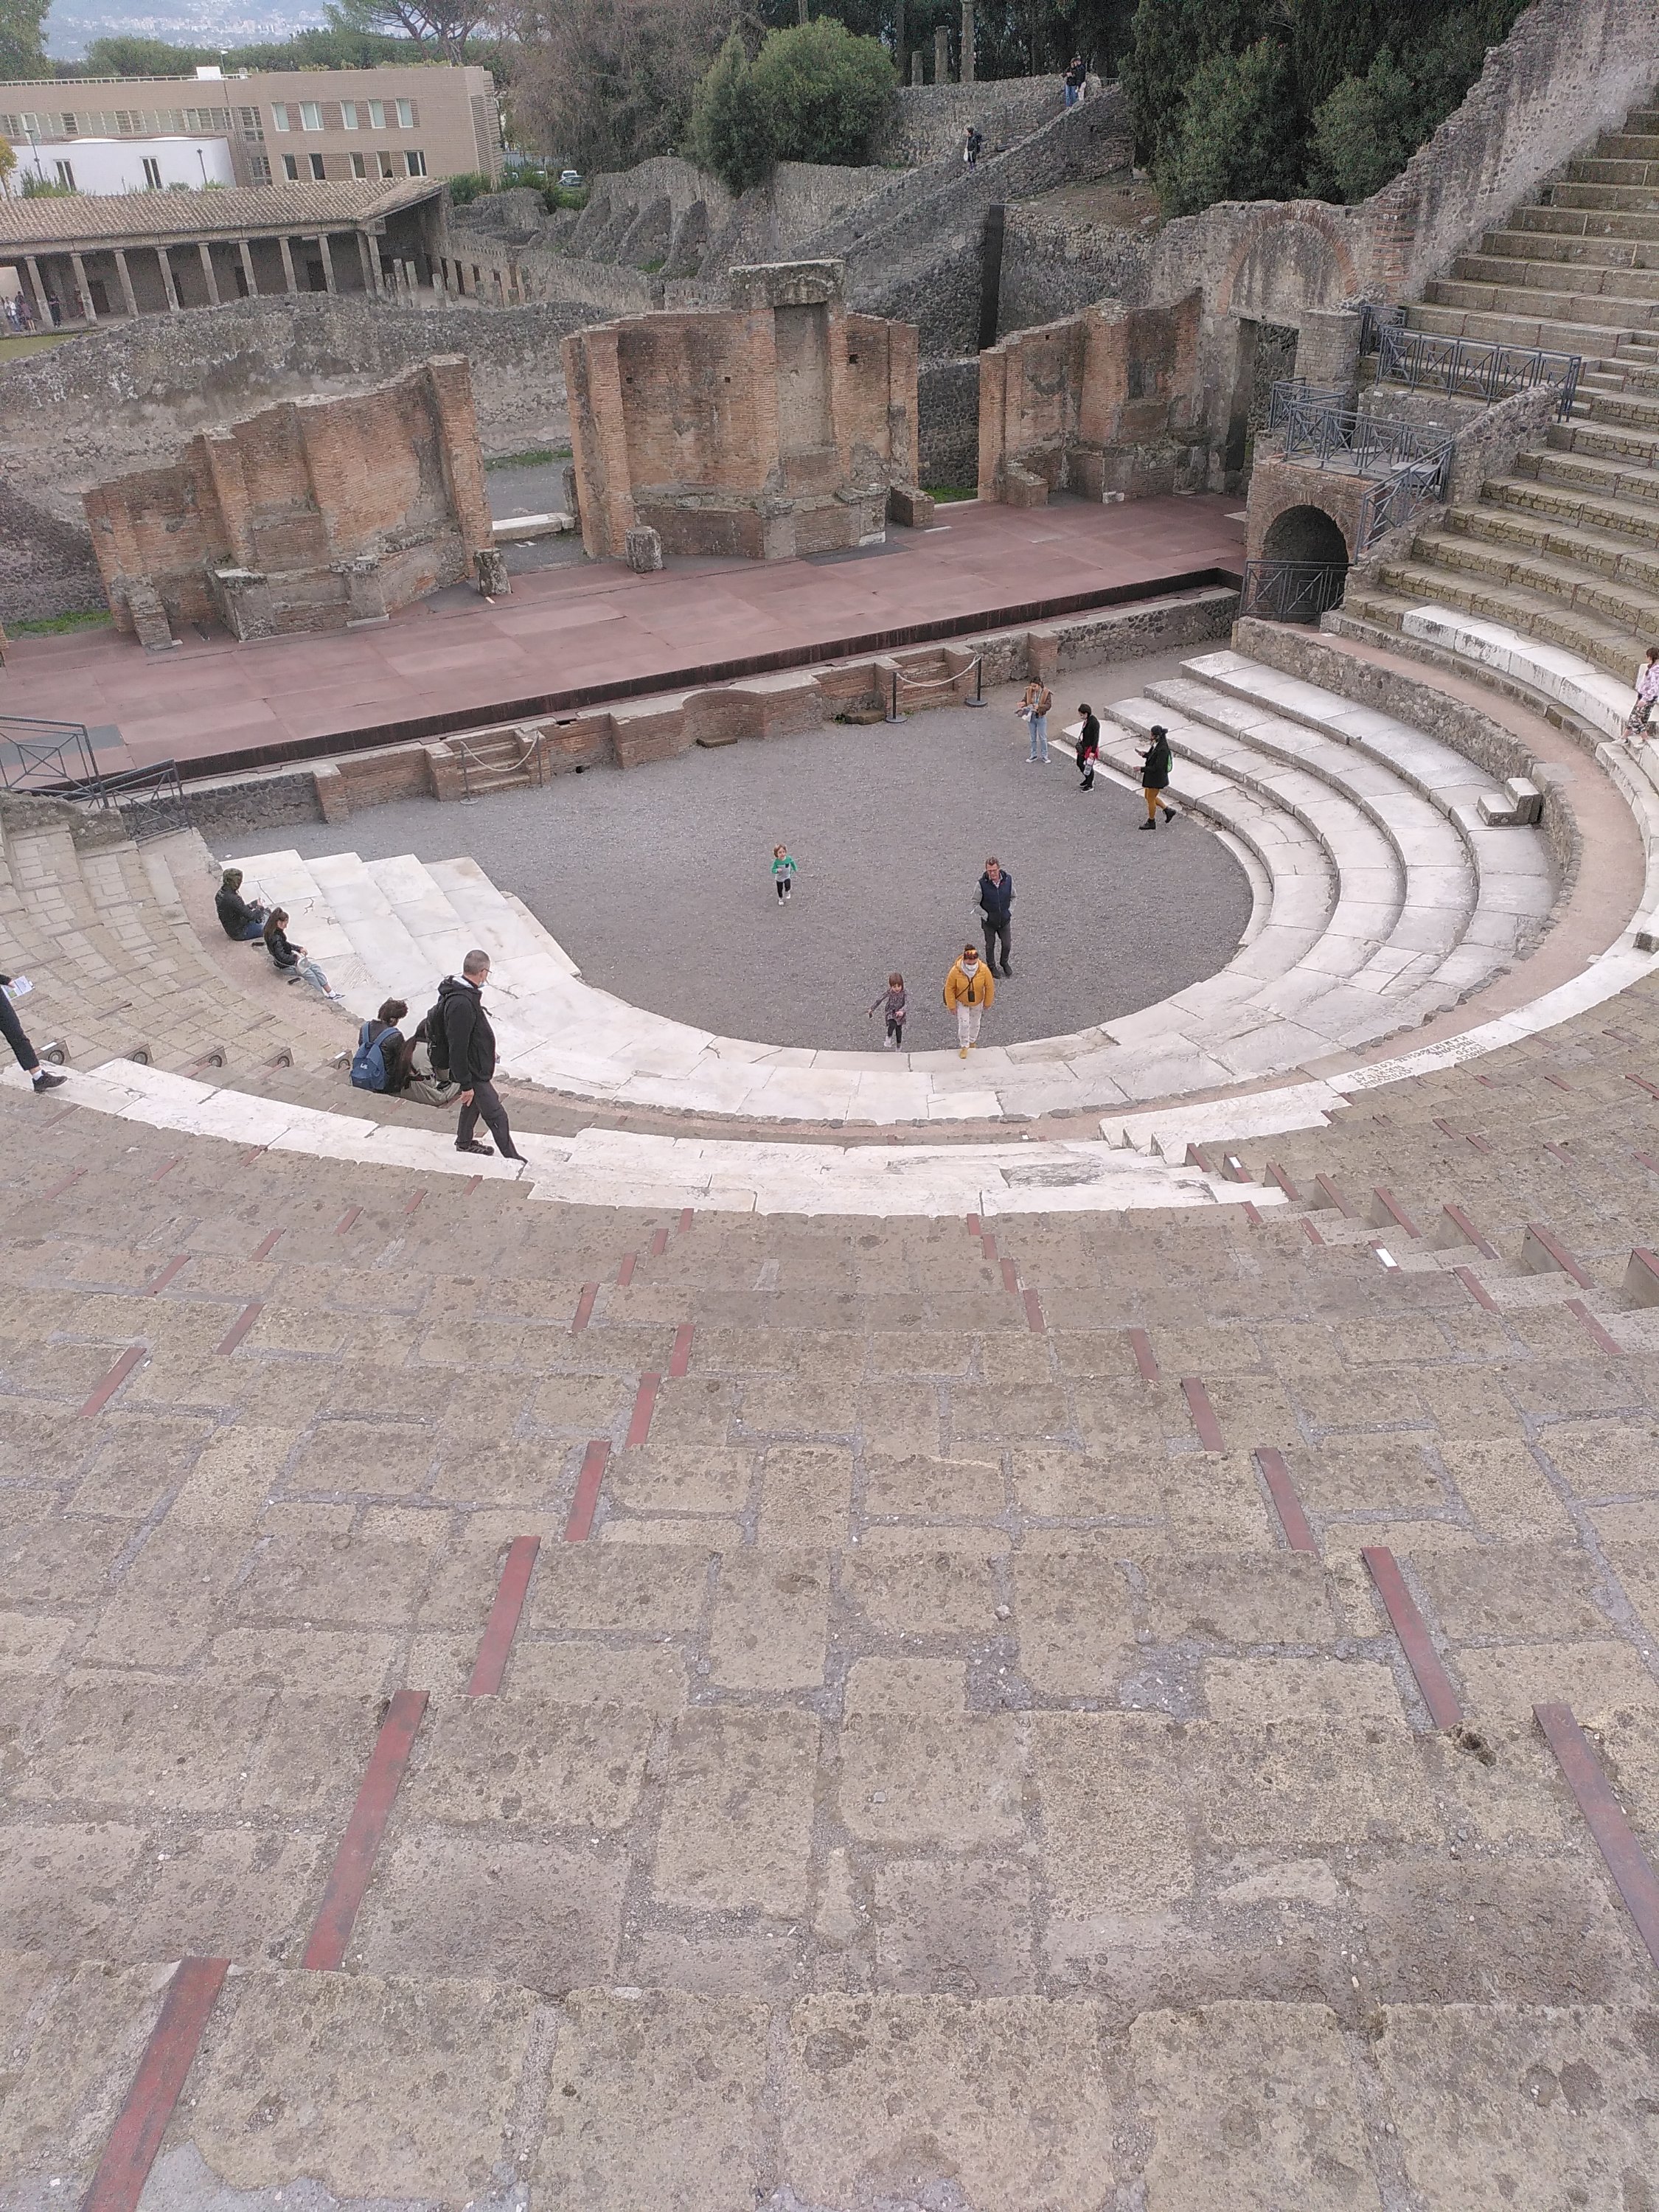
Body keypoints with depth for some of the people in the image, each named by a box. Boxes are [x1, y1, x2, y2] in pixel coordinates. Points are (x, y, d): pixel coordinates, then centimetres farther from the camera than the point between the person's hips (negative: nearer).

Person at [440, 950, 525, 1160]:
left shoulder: (461, 991, 1)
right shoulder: (462, 1004, -33)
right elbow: (458, 1048, -30)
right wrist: (466, 1084, -24)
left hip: (477, 1066, 11)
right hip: (474, 1073, -11)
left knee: (473, 1104, 29)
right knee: (497, 1116, -1)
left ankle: (464, 1144, 48)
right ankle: (512, 1158, 10)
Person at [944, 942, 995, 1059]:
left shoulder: (984, 970, -29)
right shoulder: (956, 971, -31)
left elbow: (990, 987, -12)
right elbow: (949, 988, -17)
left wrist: (987, 1003, -2)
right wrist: (952, 1006, -11)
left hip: (977, 1002, 2)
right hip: (962, 1002, -2)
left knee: (975, 1023, 20)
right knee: (964, 1024, -6)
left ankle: (972, 1041, 48)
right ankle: (964, 1046, 18)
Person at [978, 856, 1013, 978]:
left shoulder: (1008, 880, -14)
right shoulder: (982, 884, -22)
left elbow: (1013, 897, 5)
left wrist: (1010, 911, -4)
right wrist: (986, 916, -13)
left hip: (1005, 921, 2)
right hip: (989, 922, -2)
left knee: (1007, 944, 17)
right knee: (990, 945, 17)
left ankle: (1005, 963, 45)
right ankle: (991, 966, 40)